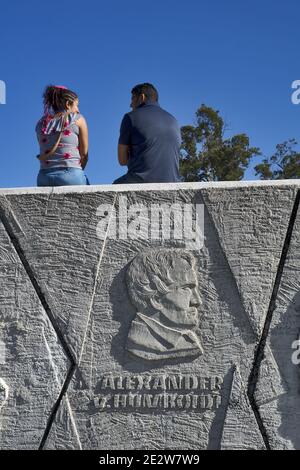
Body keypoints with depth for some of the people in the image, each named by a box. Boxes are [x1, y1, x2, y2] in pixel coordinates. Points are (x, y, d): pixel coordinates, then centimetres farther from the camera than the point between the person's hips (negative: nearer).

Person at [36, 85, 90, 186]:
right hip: (71, 175, -4)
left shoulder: (41, 124, 19)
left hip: (44, 178, 4)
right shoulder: (77, 119, 9)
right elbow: (84, 154, 11)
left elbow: (42, 156, 15)